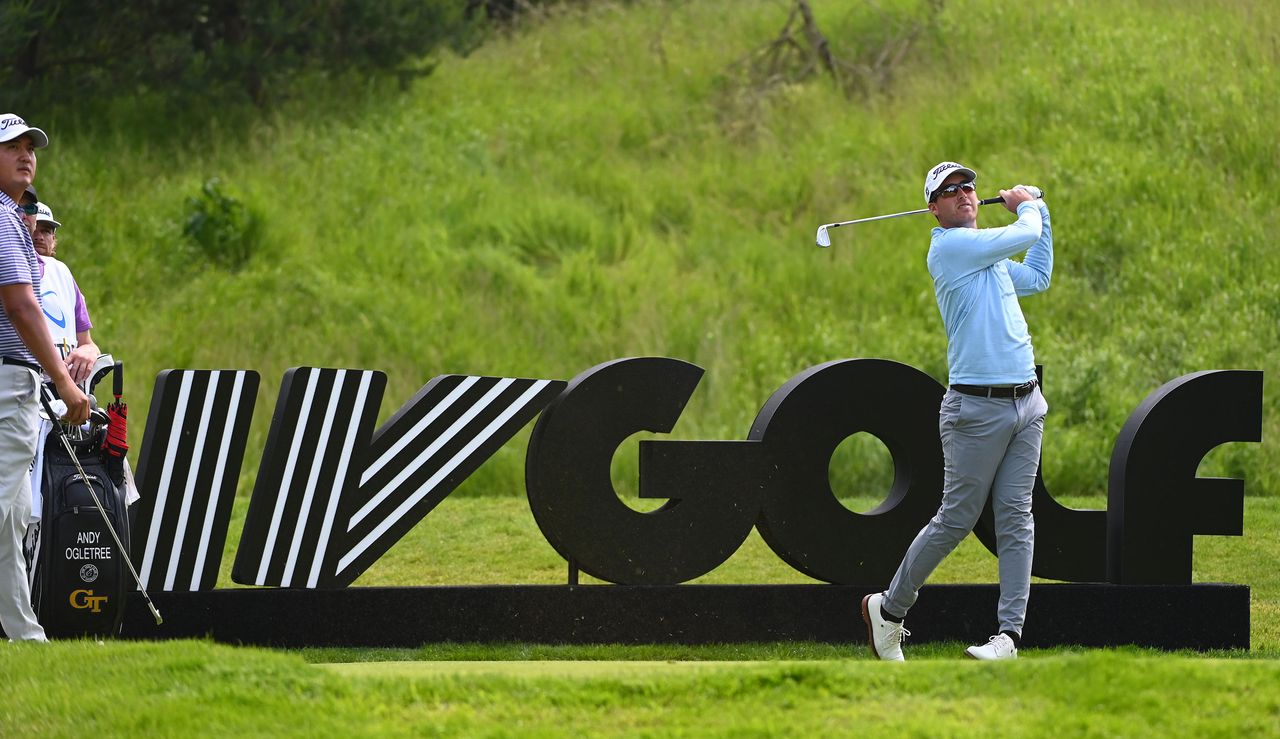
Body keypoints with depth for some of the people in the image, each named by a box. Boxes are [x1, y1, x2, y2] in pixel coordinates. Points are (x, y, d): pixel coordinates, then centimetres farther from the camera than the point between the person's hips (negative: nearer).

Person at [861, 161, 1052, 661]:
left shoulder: (991, 257, 19)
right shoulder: (949, 247, -8)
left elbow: (1037, 278, 35)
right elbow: (1024, 236, -7)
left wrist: (1040, 211, 31)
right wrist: (1027, 207, 15)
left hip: (1027, 403, 8)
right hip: (977, 408, -8)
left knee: (1016, 518, 0)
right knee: (956, 520, -3)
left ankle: (1009, 634, -3)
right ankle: (889, 608, 13)